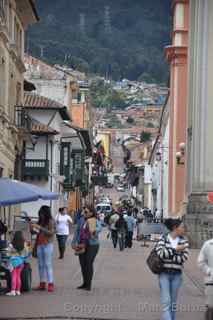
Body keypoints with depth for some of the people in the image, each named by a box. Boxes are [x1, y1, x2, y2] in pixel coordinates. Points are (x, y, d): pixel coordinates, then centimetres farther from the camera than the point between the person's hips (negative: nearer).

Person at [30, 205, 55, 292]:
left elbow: (51, 232, -15)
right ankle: (42, 283, 7)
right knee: (40, 264, 4)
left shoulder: (50, 221, -5)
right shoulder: (40, 221, 13)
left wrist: (40, 228, -19)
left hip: (47, 245, -6)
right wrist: (33, 228, 0)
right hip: (39, 244, 6)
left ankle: (50, 284, -7)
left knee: (47, 264, -8)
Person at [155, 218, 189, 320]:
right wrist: (175, 249, -16)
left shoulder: (184, 241, 2)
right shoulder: (163, 239, -3)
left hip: (177, 274, 3)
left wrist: (167, 255, -12)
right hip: (164, 274, -3)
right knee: (166, 302, -10)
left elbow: (184, 258, -9)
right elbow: (161, 253, -18)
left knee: (173, 303, 10)